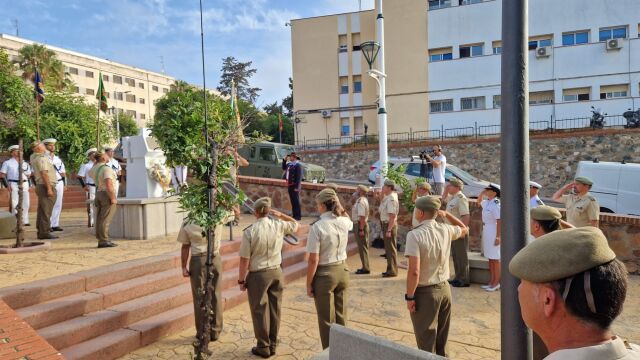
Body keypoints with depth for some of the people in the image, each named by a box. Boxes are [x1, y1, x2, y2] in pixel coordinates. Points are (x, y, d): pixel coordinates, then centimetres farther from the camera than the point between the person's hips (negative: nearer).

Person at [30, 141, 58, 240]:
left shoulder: (34, 157, 13)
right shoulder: (42, 158, -15)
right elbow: (44, 174, -22)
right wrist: (49, 188, -24)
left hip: (40, 185, 10)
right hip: (46, 186, -10)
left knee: (42, 210, 14)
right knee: (46, 210, -8)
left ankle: (40, 231, 19)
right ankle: (45, 232, -8)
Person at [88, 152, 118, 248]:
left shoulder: (94, 168, 8)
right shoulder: (107, 169, -17)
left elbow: (90, 173, 35)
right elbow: (109, 185, -26)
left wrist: (96, 162, 26)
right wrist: (113, 198, -21)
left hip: (98, 193, 9)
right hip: (107, 194, -9)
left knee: (99, 219, 10)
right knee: (105, 220, -8)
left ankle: (100, 240, 14)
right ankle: (104, 241, -8)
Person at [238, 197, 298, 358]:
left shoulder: (249, 231, -16)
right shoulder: (279, 225, -6)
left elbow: (244, 259, -13)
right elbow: (295, 225, 16)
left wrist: (241, 280, -2)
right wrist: (280, 214, 7)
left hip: (258, 275, -4)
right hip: (276, 272, 4)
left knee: (260, 311, 10)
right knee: (274, 309, 15)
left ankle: (263, 347, 21)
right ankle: (272, 345, 27)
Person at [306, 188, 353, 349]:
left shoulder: (318, 227, -20)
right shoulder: (345, 222, -4)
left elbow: (313, 260, -18)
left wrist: (308, 283, -8)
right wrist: (339, 206, 14)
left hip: (324, 275, -6)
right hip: (342, 271, 6)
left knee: (327, 320, 11)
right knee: (341, 317, 21)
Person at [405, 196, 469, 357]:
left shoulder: (415, 234, -21)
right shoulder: (446, 230, -3)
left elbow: (414, 271, -25)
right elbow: (464, 230, 21)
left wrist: (410, 297, -14)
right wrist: (446, 214, 17)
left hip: (425, 293, -6)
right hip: (444, 289, 6)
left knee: (426, 343, 8)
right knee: (442, 340, 22)